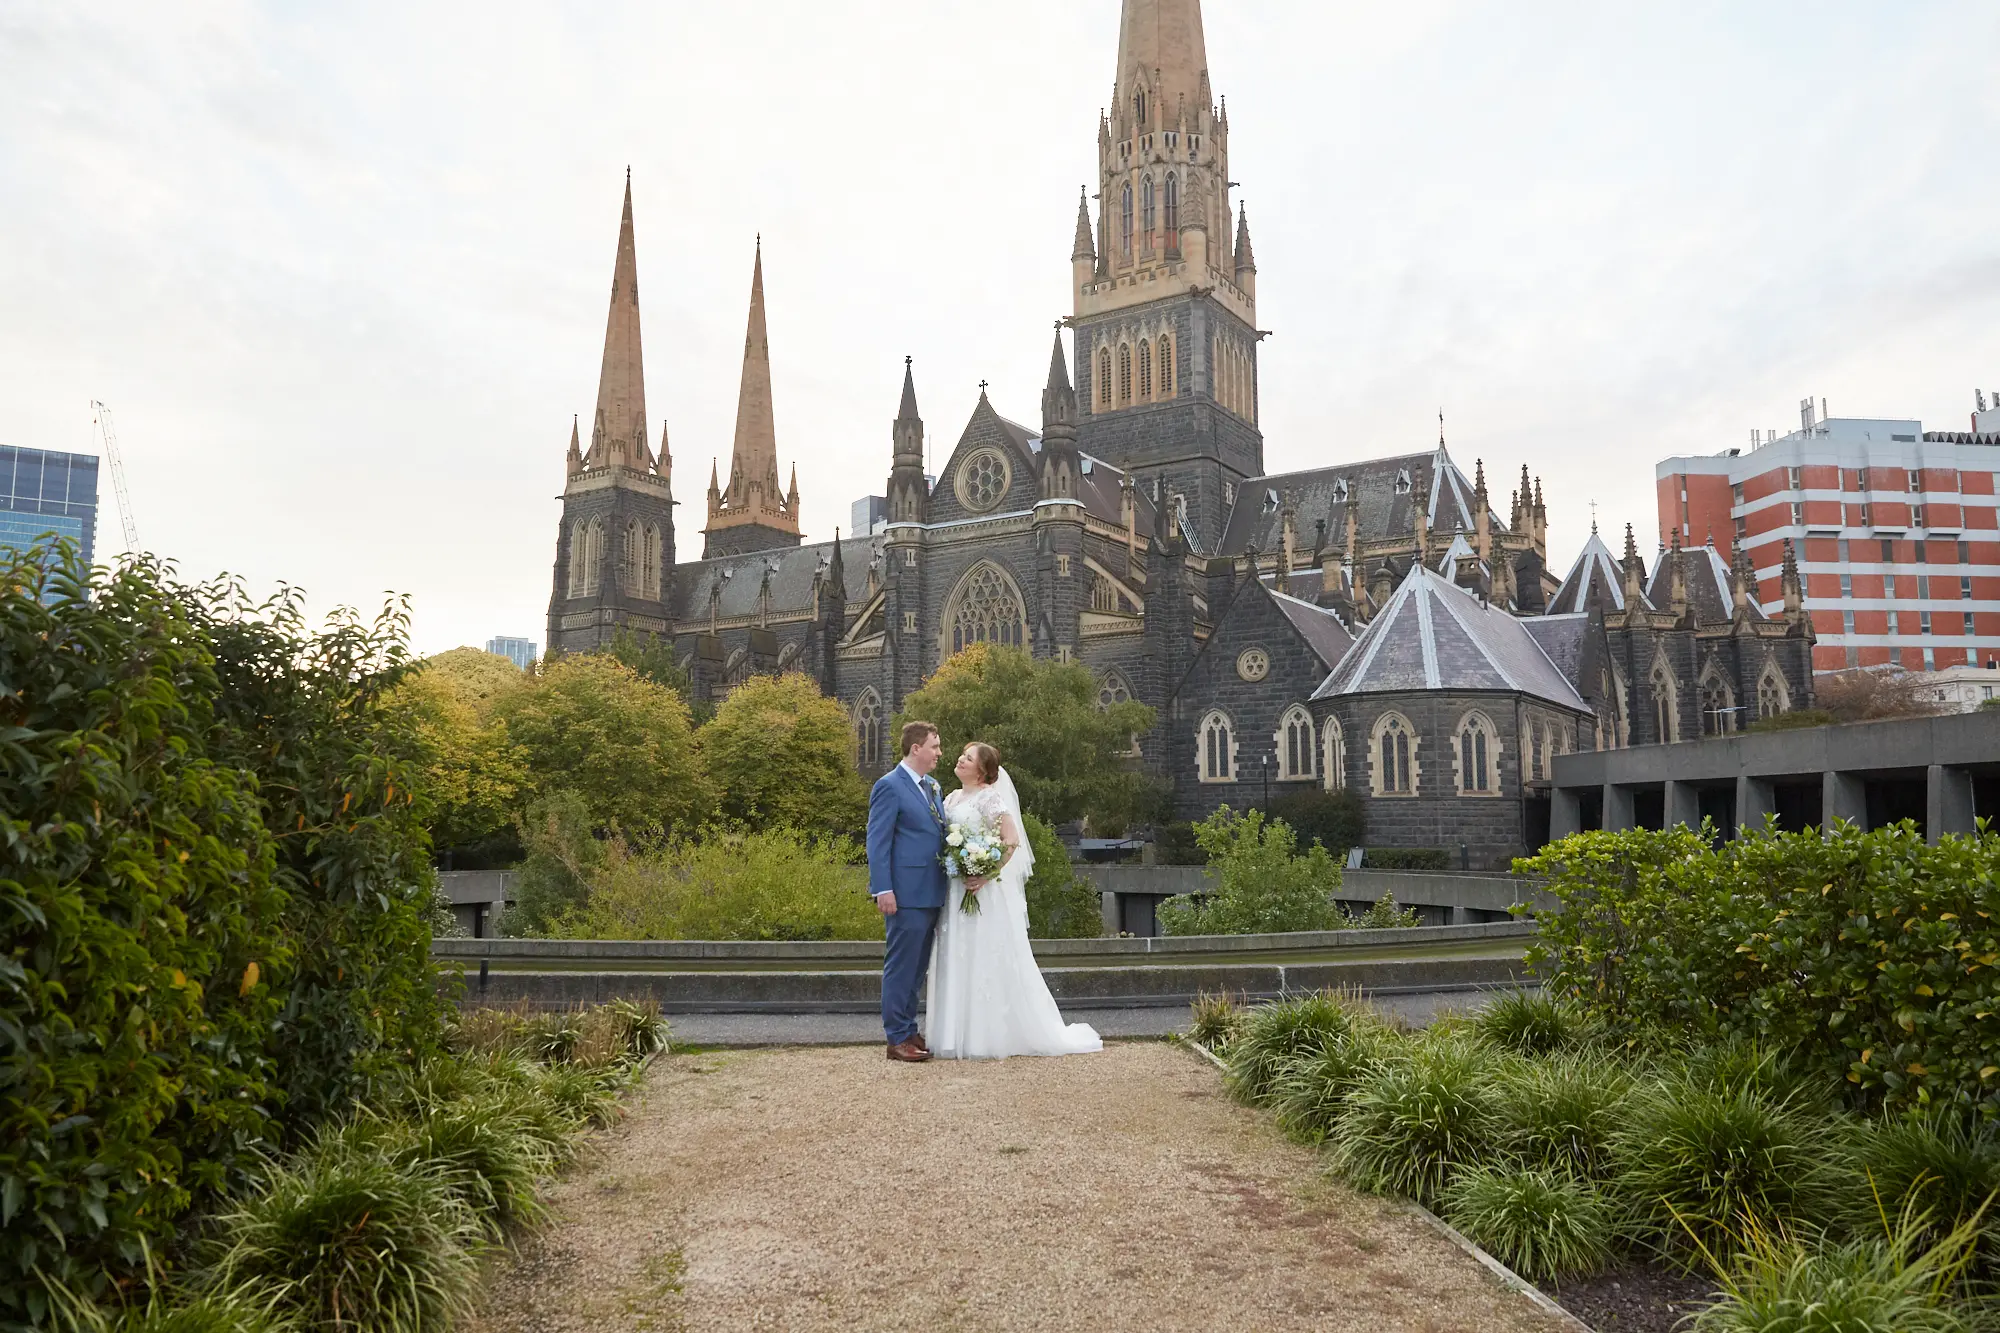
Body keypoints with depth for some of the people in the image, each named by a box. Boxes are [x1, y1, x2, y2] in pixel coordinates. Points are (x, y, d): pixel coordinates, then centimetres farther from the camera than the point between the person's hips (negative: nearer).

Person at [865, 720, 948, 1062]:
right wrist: (883, 890, -19)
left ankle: (910, 1031, 23)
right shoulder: (889, 786, -9)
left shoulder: (932, 787, 16)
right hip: (906, 894, -8)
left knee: (917, 968, 14)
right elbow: (877, 842, -12)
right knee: (900, 967, -1)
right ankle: (897, 1038, 6)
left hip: (931, 894, 8)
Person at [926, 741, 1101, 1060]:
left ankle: (992, 1037, 6)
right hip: (955, 893, 8)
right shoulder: (952, 799, 16)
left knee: (986, 960, -3)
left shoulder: (989, 796, -8)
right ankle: (963, 1036, 16)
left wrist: (986, 876, -22)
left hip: (983, 892, -8)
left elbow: (1012, 841, -17)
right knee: (958, 961, 8)